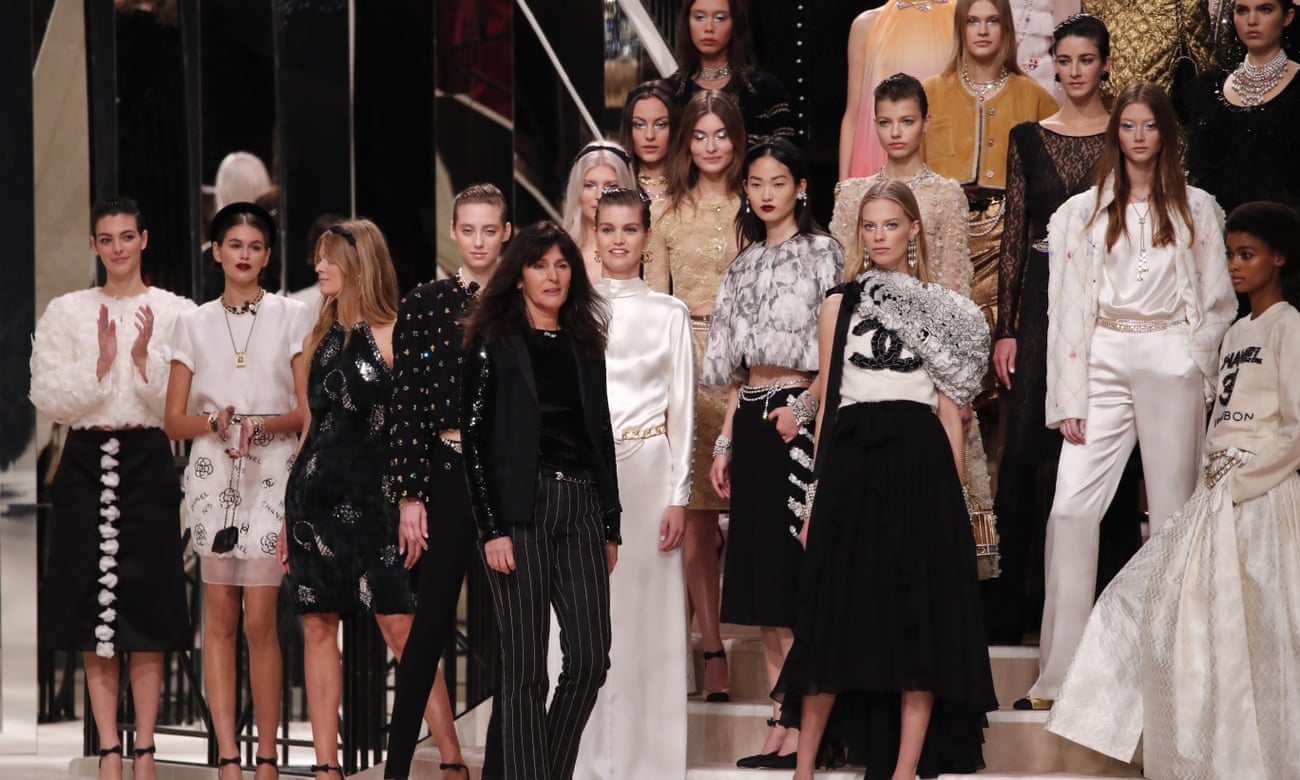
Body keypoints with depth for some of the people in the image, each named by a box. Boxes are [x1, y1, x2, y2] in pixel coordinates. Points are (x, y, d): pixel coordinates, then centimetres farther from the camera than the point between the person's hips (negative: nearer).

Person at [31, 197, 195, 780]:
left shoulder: (175, 312, 4)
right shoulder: (67, 312, 8)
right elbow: (48, 398, -1)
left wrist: (146, 359, -16)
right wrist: (100, 365, -13)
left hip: (148, 462, -1)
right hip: (87, 463, 1)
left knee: (147, 606, -2)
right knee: (93, 608, 0)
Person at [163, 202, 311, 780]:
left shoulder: (292, 317, 6)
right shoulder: (193, 324, 11)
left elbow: (309, 410, 3)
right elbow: (174, 419, 9)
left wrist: (266, 424, -16)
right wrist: (214, 421, -11)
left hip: (271, 473, -2)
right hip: (213, 473, 2)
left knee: (260, 620, -6)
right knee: (220, 618, -1)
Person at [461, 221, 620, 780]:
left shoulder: (585, 345, 14)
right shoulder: (494, 343, 0)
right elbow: (473, 438, -5)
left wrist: (611, 528, 12)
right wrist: (491, 529, -12)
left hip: (582, 508, 4)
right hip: (521, 508, -4)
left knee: (591, 660, -3)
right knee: (525, 667, -2)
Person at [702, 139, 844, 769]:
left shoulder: (820, 253, -1)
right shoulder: (746, 264, 17)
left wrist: (805, 409, -19)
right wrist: (725, 442, 13)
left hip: (801, 415, -7)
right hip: (752, 417, 7)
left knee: (797, 571, -8)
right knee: (762, 578, 5)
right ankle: (783, 722, 8)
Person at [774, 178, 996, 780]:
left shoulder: (941, 309, 10)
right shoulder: (840, 305, 12)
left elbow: (950, 408, 7)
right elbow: (827, 403, 10)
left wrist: (953, 491, 0)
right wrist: (817, 490, 4)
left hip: (918, 459, 0)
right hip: (851, 461, 0)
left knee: (918, 610, -3)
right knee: (838, 611, 0)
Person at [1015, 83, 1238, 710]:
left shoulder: (1198, 210, 11)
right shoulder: (1082, 213, 11)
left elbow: (1218, 302, 12)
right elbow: (1067, 307, 5)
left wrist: (1201, 370, 0)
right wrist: (1069, 401, -2)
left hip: (1173, 364, 0)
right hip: (1104, 364, 0)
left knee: (1173, 514, -1)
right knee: (1071, 507, -11)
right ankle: (1058, 673, -9)